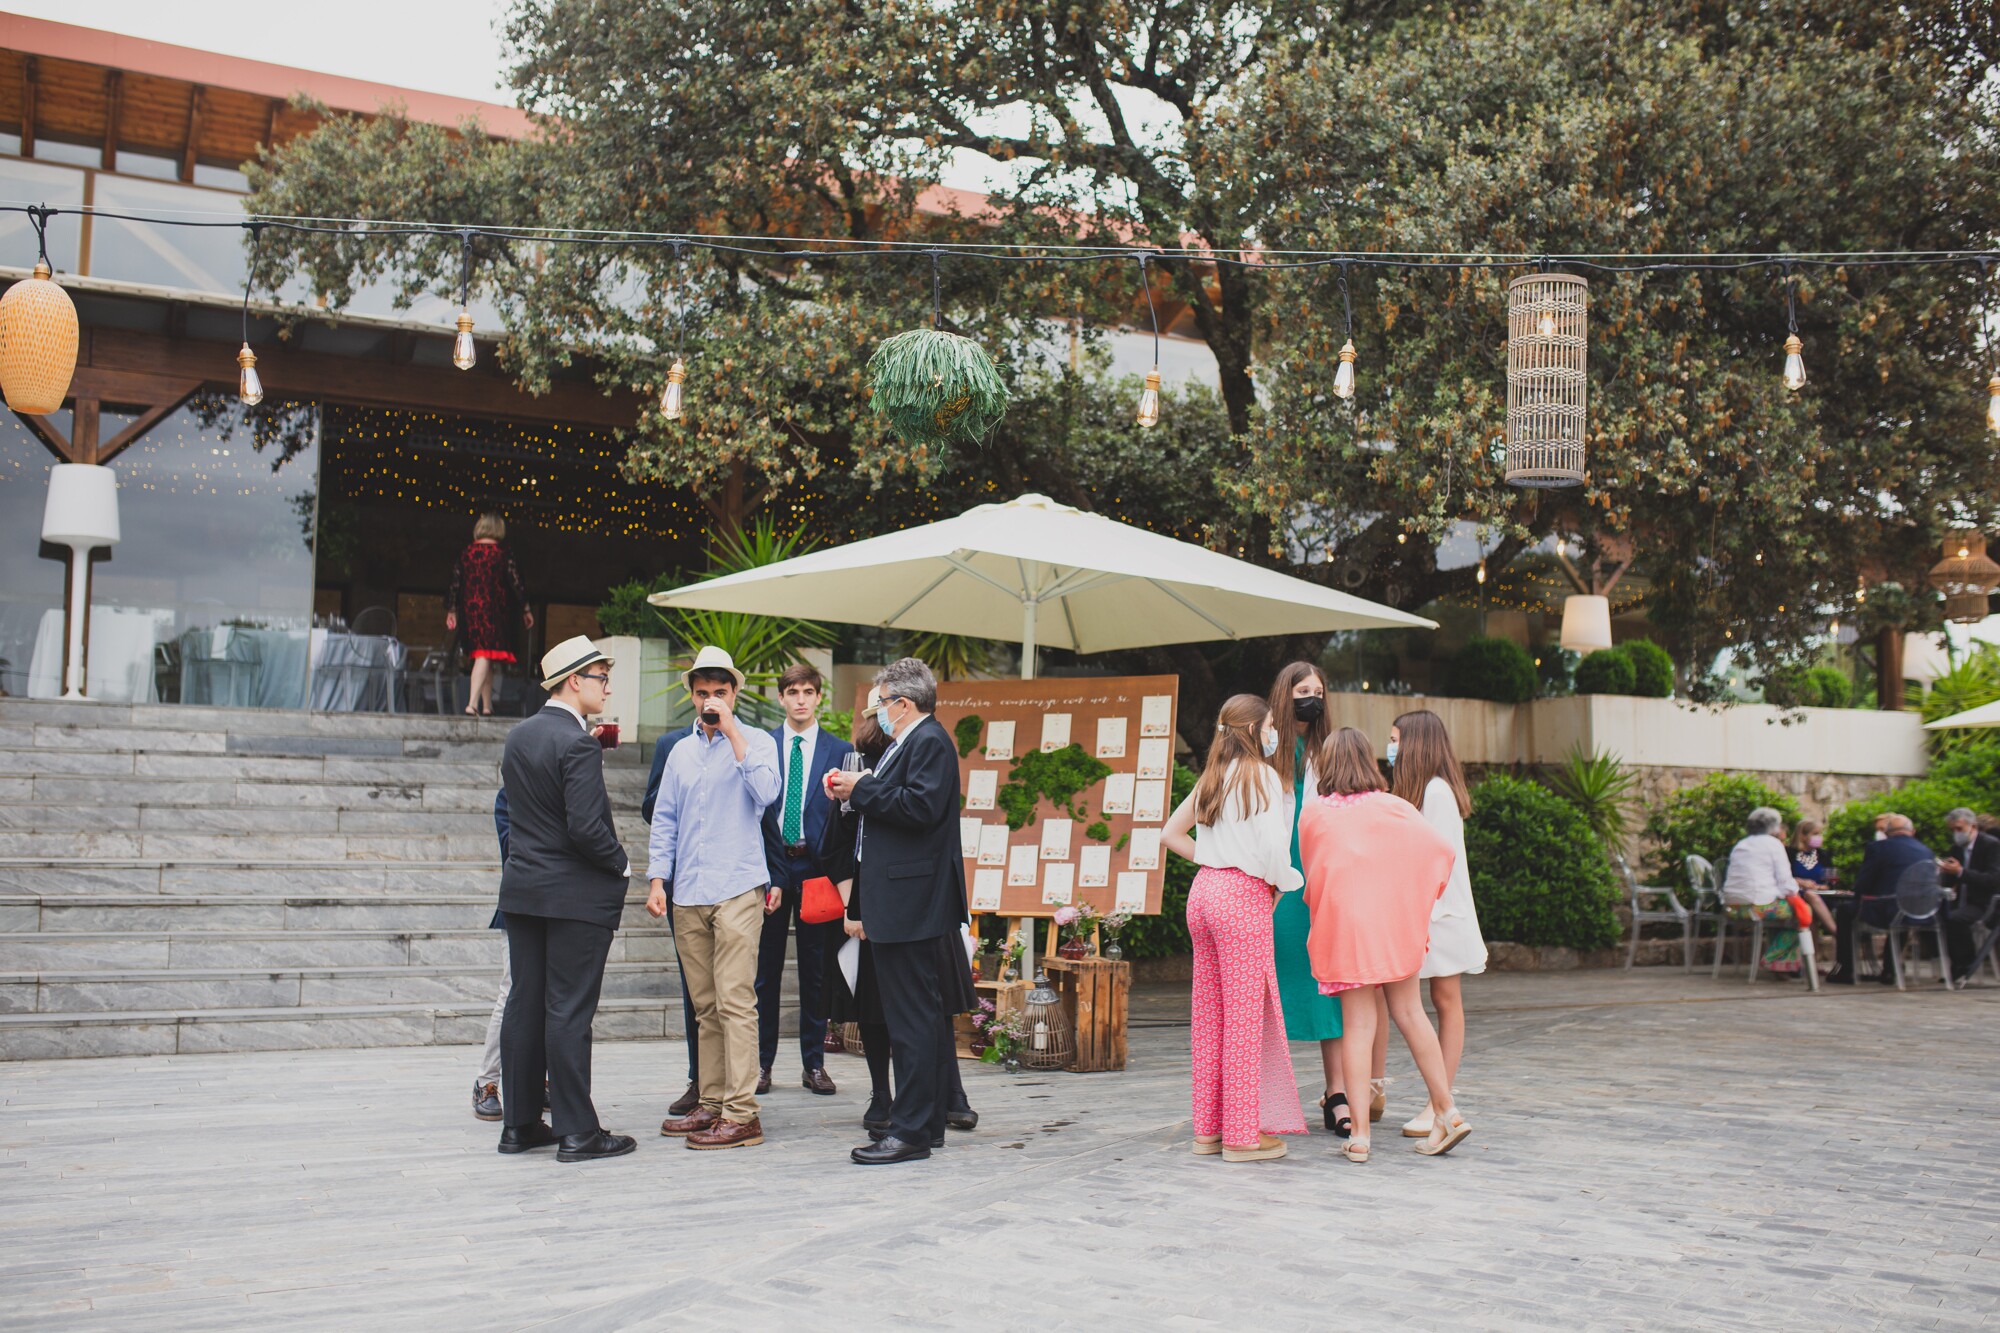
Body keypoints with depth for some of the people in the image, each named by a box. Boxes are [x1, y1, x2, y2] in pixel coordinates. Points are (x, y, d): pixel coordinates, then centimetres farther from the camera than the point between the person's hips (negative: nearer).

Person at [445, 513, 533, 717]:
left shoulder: (465, 553, 6)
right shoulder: (503, 554, -6)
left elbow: (455, 583, 8)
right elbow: (516, 583, -4)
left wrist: (451, 611, 17)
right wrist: (526, 610, 4)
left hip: (471, 608, 5)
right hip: (494, 609, -5)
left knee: (483, 657, 14)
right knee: (485, 655, -8)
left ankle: (487, 706, 17)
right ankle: (473, 702, -20)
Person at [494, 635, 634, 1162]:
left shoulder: (517, 738, 9)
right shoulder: (578, 744, -17)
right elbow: (587, 828, -20)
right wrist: (622, 865, -7)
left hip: (521, 887, 8)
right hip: (576, 894, -8)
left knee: (524, 1004, 11)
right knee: (569, 1010, -4)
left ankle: (520, 1123, 17)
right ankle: (577, 1132, 1)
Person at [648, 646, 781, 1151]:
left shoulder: (755, 742, 3)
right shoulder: (680, 752, 17)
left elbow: (767, 793, -16)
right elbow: (665, 819, 18)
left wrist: (732, 733, -14)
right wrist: (658, 879, 7)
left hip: (737, 889, -5)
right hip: (688, 894, 5)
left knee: (736, 1003, -9)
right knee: (705, 1006, 8)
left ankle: (741, 1113, -9)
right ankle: (711, 1104, 14)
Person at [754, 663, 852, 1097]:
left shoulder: (840, 751, 6)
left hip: (816, 867, 0)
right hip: (769, 865, 0)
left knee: (815, 971, 5)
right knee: (765, 970, 3)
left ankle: (814, 1064, 13)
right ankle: (761, 1063, 11)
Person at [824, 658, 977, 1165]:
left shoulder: (930, 742, -11)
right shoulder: (907, 743, 21)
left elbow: (920, 806, -23)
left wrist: (863, 790, -13)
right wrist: (854, 791, 6)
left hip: (912, 905, -11)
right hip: (902, 905, 11)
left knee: (913, 1018, -9)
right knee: (924, 1015, 14)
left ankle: (911, 1130, -7)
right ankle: (928, 1122, 20)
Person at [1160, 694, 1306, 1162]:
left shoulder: (1212, 777, 15)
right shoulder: (1260, 774, -7)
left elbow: (1171, 833, 20)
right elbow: (1272, 842, -18)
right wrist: (1283, 882, 0)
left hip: (1204, 891, 8)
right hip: (1244, 895, -8)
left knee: (1209, 1016, 11)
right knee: (1245, 1017, -3)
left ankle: (1208, 1128, 17)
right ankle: (1242, 1135, 1)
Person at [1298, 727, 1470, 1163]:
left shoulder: (1313, 813, 0)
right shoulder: (1394, 807, 1)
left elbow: (1310, 875, 10)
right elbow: (1440, 849, -5)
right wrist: (1417, 904, 6)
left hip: (1343, 926, -1)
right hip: (1395, 926, 1)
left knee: (1357, 1023, -1)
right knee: (1409, 1013, 13)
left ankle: (1359, 1132, -3)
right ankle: (1446, 1110, 13)